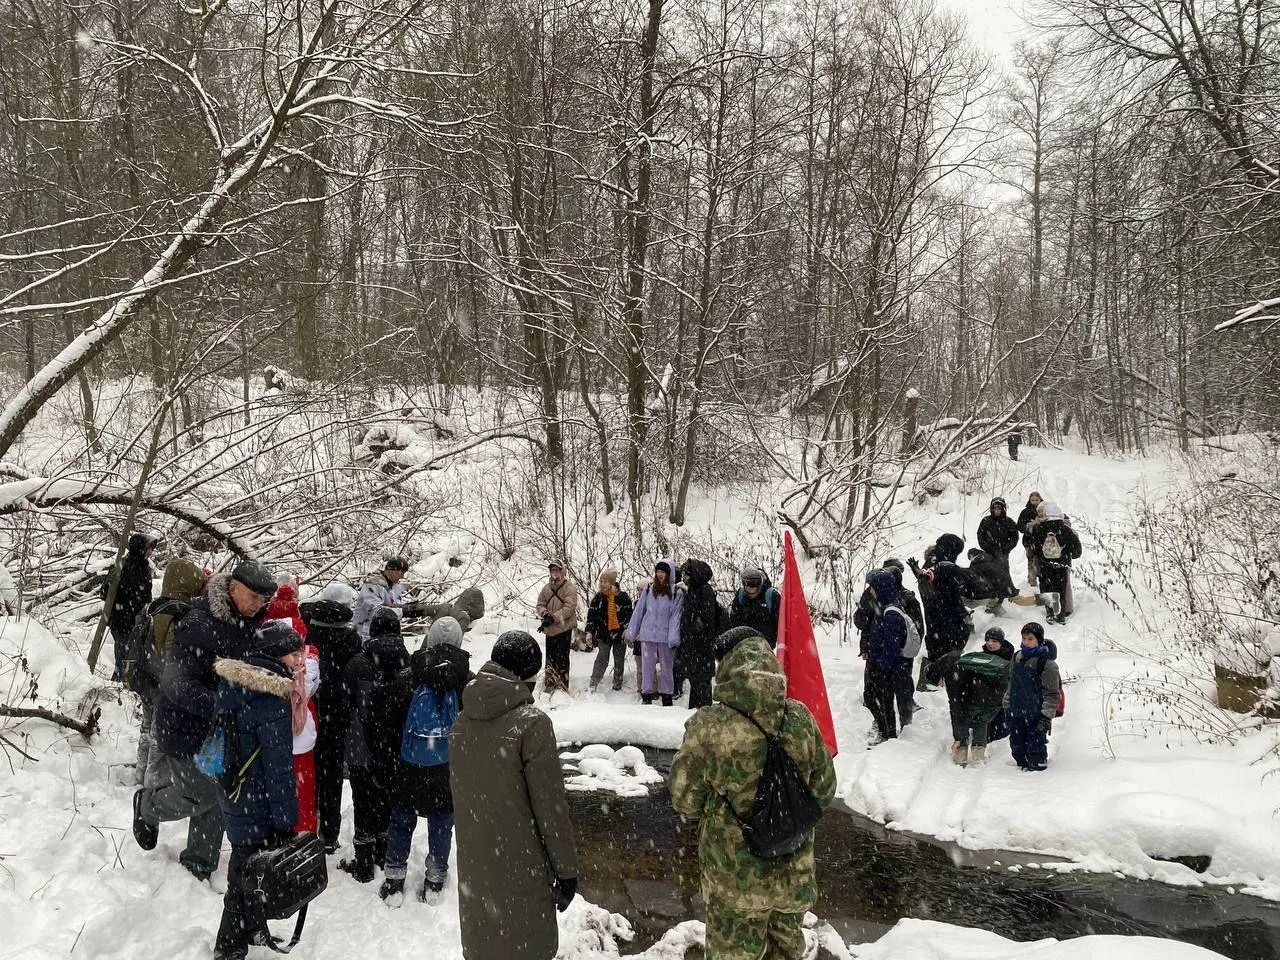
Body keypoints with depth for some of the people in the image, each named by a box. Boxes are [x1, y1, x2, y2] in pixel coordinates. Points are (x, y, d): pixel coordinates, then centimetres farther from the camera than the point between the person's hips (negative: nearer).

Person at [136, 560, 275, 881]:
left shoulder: (247, 624, -1)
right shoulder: (198, 627, -27)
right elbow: (178, 686, -30)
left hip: (221, 730, 7)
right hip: (185, 726, -7)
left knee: (218, 798, 12)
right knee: (201, 796, 4)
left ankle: (198, 867, 31)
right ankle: (147, 805, 35)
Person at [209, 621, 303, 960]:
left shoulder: (233, 682, 2)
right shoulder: (270, 698, -25)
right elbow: (278, 766, -23)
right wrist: (286, 821, -16)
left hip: (232, 793, 9)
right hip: (258, 805, -9)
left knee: (245, 867, 25)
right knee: (249, 879, 7)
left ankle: (251, 931, 43)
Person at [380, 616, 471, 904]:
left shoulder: (406, 679, -7)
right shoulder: (468, 683, -8)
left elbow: (390, 726, 1)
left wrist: (394, 757, 15)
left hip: (408, 769, 0)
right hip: (448, 770, 0)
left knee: (401, 819, 15)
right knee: (441, 822, 14)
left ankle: (394, 878, 23)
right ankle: (435, 877, 25)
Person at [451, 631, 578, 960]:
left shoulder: (463, 721, 0)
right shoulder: (532, 723, -20)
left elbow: (458, 792, 10)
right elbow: (550, 806, -17)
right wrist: (566, 869, -7)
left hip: (473, 867, 6)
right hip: (520, 872, -6)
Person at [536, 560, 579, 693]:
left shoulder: (569, 587, -9)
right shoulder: (547, 588, 7)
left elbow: (569, 608, -17)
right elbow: (540, 604, 10)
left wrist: (553, 618, -22)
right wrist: (545, 614, -13)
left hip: (564, 628, -5)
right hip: (549, 629, 5)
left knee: (562, 658, -3)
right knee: (550, 657, 15)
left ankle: (562, 686, 5)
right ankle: (549, 683, 27)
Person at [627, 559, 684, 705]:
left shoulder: (677, 593, -1)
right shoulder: (648, 590, 6)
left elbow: (676, 616, -7)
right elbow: (639, 611, 10)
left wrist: (673, 637, -16)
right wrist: (631, 632, 10)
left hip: (666, 637, -1)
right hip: (647, 635, 2)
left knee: (666, 667, 9)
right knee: (647, 666, 2)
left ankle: (667, 697, 19)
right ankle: (647, 696, 8)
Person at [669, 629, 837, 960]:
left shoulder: (708, 726, -23)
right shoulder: (801, 719, -12)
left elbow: (685, 801, -12)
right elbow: (824, 790, 1)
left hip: (735, 878, -3)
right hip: (793, 871, 3)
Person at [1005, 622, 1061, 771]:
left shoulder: (1047, 663, -12)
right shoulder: (1017, 657, 8)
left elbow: (1052, 693, -11)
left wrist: (1047, 716, -15)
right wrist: (1007, 705, 19)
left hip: (1036, 715, -7)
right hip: (1016, 714, 7)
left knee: (1036, 747, -2)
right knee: (1017, 745, 15)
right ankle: (1022, 766, 31)